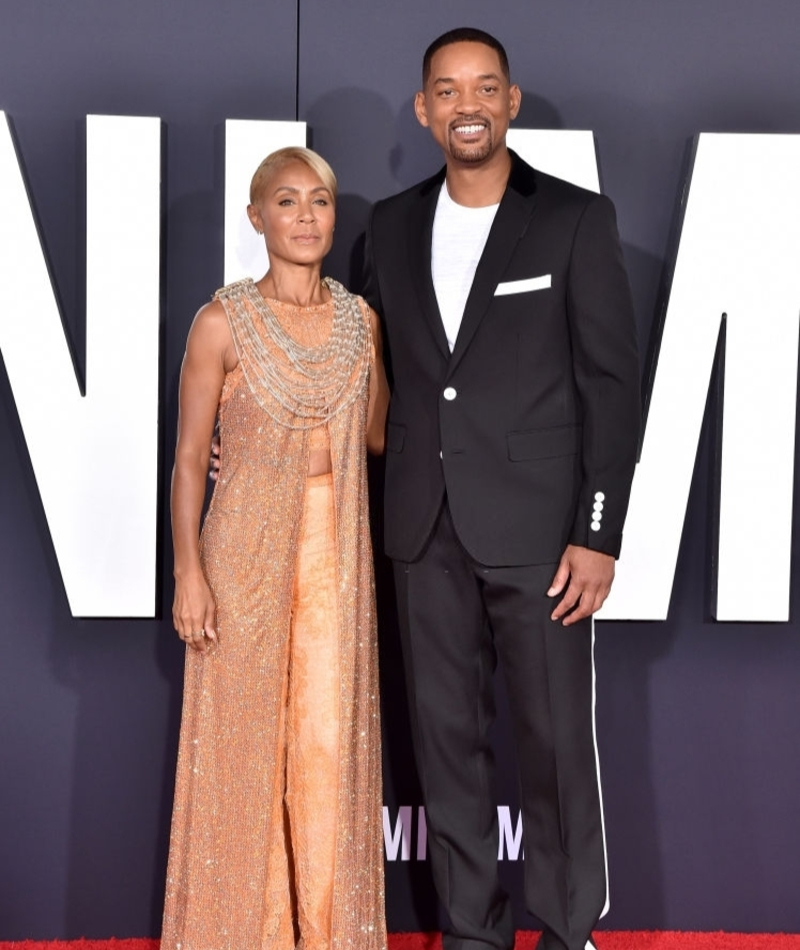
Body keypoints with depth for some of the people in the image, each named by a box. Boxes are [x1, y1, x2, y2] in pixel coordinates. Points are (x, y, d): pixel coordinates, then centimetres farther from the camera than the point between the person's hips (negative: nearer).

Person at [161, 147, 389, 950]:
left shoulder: (359, 318, 6)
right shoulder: (224, 322, -6)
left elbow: (377, 435, 10)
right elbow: (188, 458, -6)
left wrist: (391, 344, 5)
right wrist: (188, 574, -11)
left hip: (337, 552, 4)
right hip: (250, 550, -3)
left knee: (328, 739, 8)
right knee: (246, 739, 4)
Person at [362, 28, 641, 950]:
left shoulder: (576, 218, -2)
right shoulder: (391, 224, 10)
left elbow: (611, 383, -5)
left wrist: (598, 534, -10)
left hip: (539, 528, -3)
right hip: (426, 528, 4)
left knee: (556, 738, 3)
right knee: (446, 733, 10)